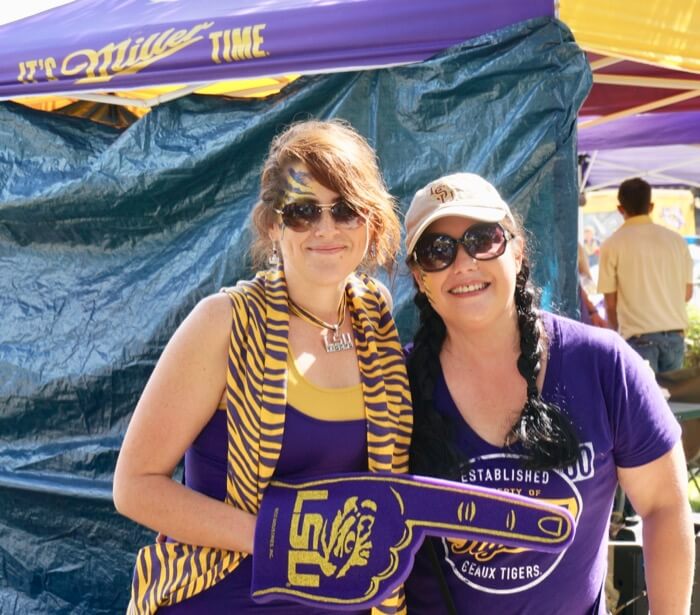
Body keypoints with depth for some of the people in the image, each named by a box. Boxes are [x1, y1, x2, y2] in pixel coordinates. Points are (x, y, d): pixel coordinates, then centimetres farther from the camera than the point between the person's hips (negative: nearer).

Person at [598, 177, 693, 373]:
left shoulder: (613, 245, -4)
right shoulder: (676, 240, 5)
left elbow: (611, 303, -1)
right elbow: (687, 293, 11)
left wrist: (617, 331, 17)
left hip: (639, 336, -3)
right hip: (675, 333, 4)